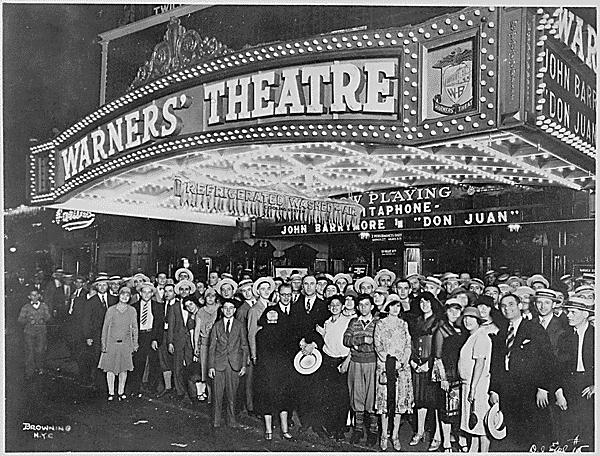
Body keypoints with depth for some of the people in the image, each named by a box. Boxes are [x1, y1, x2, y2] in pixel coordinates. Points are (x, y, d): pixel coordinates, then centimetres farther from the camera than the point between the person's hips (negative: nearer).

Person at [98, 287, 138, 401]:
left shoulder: (132, 311, 2)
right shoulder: (111, 310, -1)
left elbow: (135, 328, 8)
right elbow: (105, 327, 2)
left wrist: (135, 344, 5)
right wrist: (104, 344, -1)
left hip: (126, 343, 1)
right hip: (111, 342, -1)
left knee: (124, 368, 6)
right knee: (110, 368, 2)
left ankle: (121, 392, 18)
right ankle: (111, 393, 13)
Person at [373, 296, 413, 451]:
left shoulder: (404, 324, 13)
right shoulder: (380, 324, 5)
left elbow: (408, 345, 9)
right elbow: (377, 345, -1)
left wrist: (402, 361, -7)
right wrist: (388, 359, -13)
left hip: (402, 367, 2)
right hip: (384, 365, -2)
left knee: (400, 400, 1)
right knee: (385, 399, -3)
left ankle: (395, 435, 8)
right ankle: (384, 435, 6)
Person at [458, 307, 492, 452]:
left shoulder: (481, 337, -14)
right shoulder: (471, 337, 15)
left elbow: (480, 363, -20)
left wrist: (473, 388, -22)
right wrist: (469, 387, 12)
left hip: (477, 384, -10)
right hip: (467, 383, 10)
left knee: (480, 421, -3)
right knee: (473, 422, 16)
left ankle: (484, 452, 4)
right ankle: (473, 451, 25)